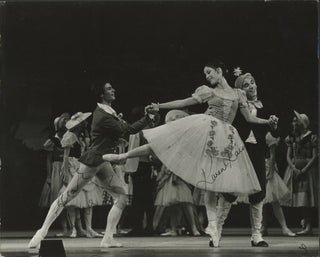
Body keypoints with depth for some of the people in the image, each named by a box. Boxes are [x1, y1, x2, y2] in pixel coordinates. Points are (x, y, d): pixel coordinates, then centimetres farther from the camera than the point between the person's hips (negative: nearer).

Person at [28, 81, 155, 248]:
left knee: (121, 198, 1)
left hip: (103, 162, 10)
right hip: (92, 161, -10)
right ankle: (43, 231, 5)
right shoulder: (104, 117, -19)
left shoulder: (108, 111, 10)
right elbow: (130, 130, -21)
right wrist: (148, 117, -16)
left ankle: (108, 238, 0)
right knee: (66, 197, -2)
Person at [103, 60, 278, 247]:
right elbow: (183, 103, 10)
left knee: (213, 181, -4)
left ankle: (212, 225, -5)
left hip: (226, 138, 0)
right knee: (161, 141, -10)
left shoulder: (239, 94, 13)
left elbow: (250, 118, 13)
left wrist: (268, 121, -2)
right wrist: (160, 106, 4)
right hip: (204, 128, 0)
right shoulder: (207, 91, 11)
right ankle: (123, 156, -1)